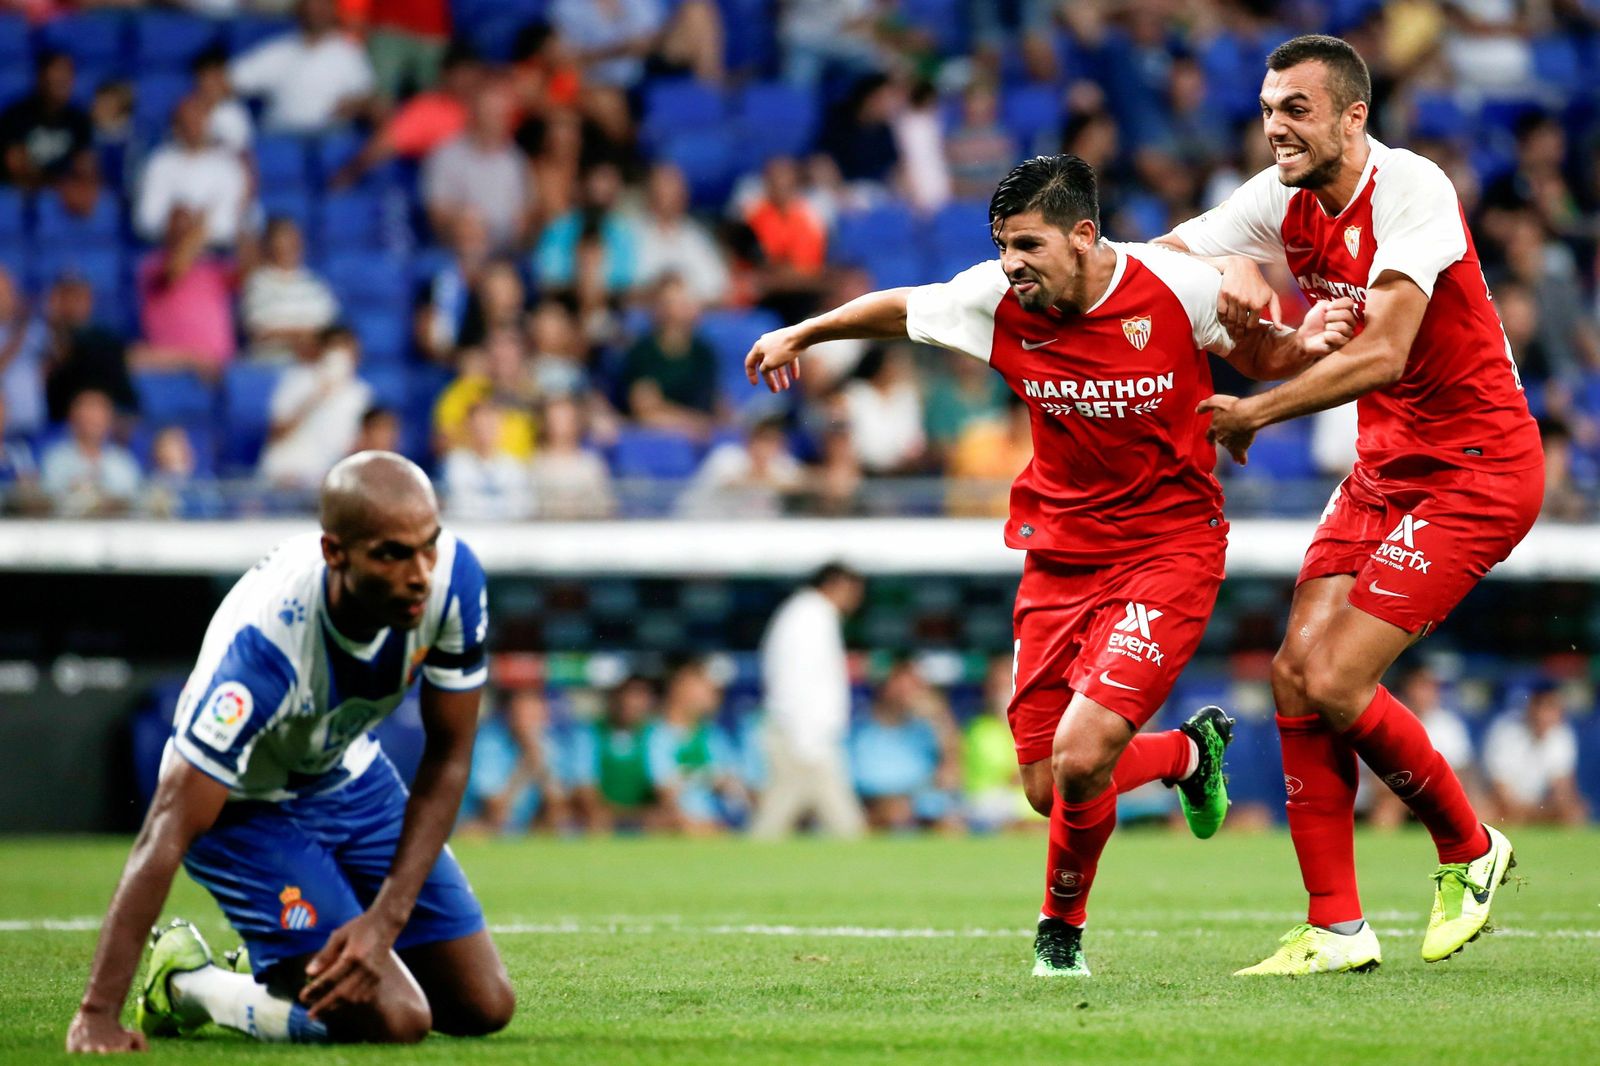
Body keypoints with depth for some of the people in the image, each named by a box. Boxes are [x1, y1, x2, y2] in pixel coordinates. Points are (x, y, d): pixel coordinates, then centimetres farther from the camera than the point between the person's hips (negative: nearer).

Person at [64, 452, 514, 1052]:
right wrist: (97, 1015, -43)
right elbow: (168, 831, -39)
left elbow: (447, 757, -12)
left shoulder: (451, 577, -24)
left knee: (484, 1009, 3)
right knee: (394, 1020, -19)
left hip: (349, 777, 6)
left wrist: (386, 918, -23)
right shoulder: (265, 642, -39)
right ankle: (185, 981, 4)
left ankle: (283, 971, 25)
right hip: (242, 806, -6)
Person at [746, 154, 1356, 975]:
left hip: (1169, 546, -4)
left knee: (1081, 758, -21)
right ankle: (1189, 751, 36)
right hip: (1058, 558, 4)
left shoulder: (1176, 287, -16)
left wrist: (1303, 344, -18)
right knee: (1046, 788, 4)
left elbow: (1257, 358, 3)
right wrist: (800, 334, 19)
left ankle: (1061, 927, 9)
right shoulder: (998, 301, -9)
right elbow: (900, 309, 11)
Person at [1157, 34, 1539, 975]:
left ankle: (1469, 851, 10)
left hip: (1474, 466, -8)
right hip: (1384, 465, 8)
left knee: (1335, 683, -15)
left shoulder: (1411, 189, -21)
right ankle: (1337, 929, 2)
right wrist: (1235, 265, -19)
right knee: (1297, 673, -4)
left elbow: (1383, 353, -30)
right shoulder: (1285, 201, 1)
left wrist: (1255, 414, -27)